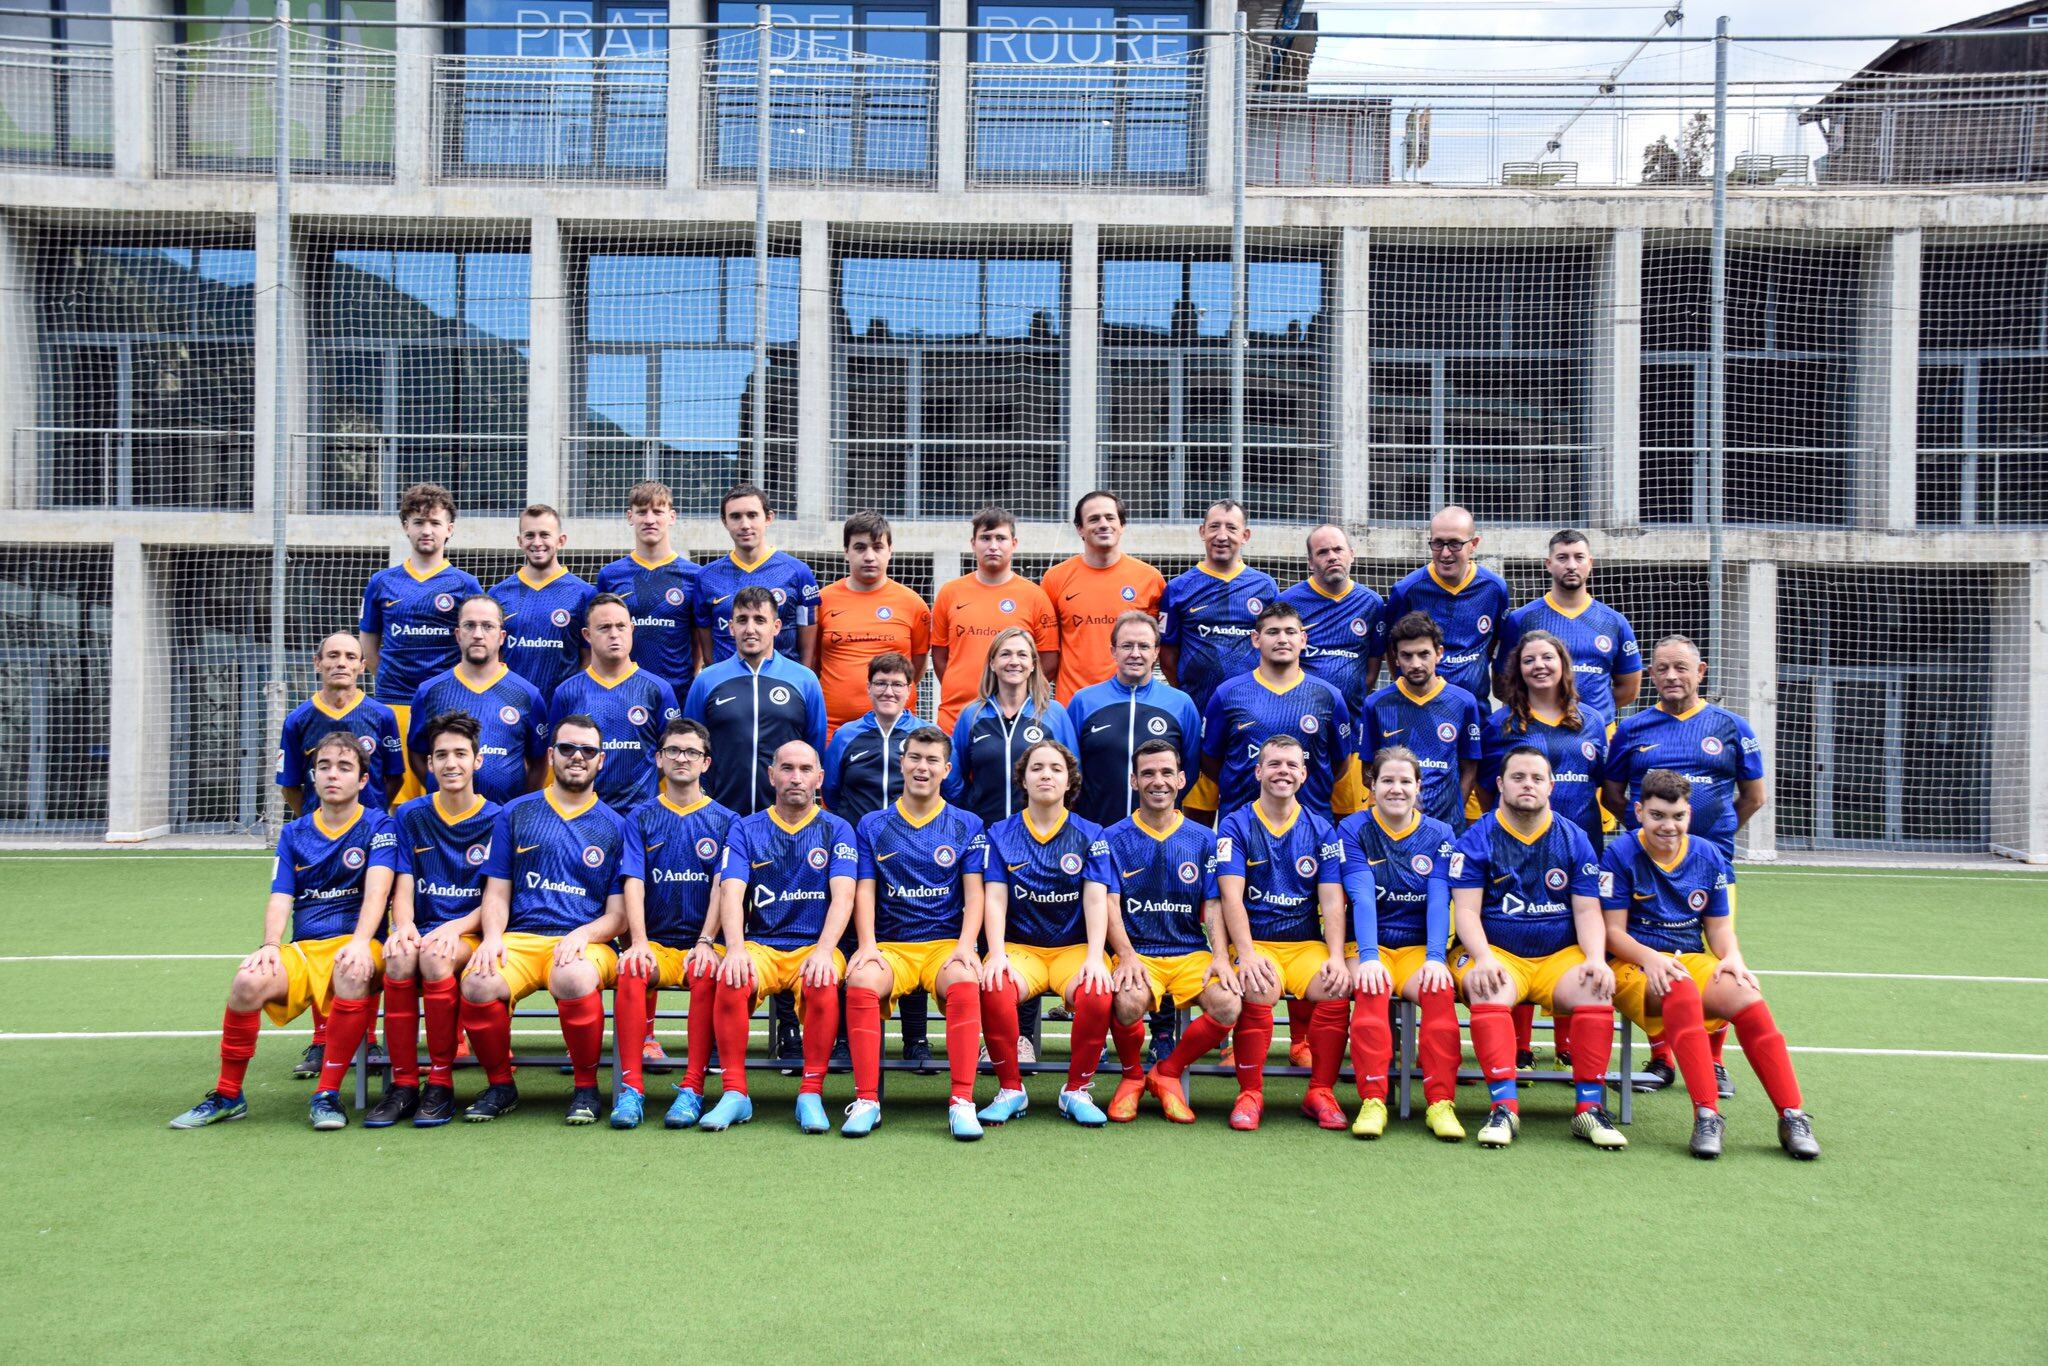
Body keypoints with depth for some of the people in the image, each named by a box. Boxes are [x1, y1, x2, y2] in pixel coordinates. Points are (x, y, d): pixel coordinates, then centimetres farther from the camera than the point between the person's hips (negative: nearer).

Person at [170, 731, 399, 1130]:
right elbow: (280, 899, 7)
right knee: (249, 981, -28)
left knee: (353, 974, -39)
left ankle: (328, 1094, -27)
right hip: (302, 948, 3)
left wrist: (360, 942, -29)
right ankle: (227, 1095, -8)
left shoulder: (378, 826, 5)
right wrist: (270, 945, -15)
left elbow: (376, 891, -11)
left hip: (354, 945, -3)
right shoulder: (294, 834, 16)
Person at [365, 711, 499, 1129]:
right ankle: (403, 1084, -23)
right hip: (422, 929, 2)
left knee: (435, 955, -36)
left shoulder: (496, 820, 3)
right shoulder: (410, 816, 10)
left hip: (470, 935, -2)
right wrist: (403, 926, -17)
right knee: (400, 955, -33)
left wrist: (454, 928, -19)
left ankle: (441, 1084, -23)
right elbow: (402, 890, 5)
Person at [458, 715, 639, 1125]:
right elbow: (497, 894, 13)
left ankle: (585, 1086, -13)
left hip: (584, 943, -2)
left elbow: (619, 915, 8)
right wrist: (493, 937, -8)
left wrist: (583, 935, -12)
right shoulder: (514, 814, 17)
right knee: (478, 983, -31)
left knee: (573, 978, -38)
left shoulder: (617, 826, 13)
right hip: (520, 938, 2)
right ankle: (500, 1085, -4)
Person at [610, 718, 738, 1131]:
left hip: (702, 943, -1)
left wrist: (705, 943, -15)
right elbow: (634, 884, 0)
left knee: (707, 974, -34)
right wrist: (639, 943, -16)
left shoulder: (725, 821, 10)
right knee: (630, 971, -32)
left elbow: (723, 888, -1)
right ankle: (630, 1086, -29)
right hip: (654, 941, 1)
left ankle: (692, 1088, -30)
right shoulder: (641, 818, 12)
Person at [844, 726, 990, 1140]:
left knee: (965, 982, -35)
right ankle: (866, 1100, -26)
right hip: (889, 944, 1)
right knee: (861, 981, -33)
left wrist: (965, 945, -11)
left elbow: (974, 894, 5)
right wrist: (867, 946, -9)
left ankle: (962, 1102, -32)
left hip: (945, 943, -1)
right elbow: (864, 891, 7)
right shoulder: (872, 825, 13)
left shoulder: (967, 826, 11)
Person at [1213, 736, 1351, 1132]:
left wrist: (1336, 957, -13)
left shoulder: (1321, 831, 10)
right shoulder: (1235, 826, 2)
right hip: (1253, 941, -2)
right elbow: (1231, 895, -9)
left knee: (1337, 989, -27)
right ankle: (1250, 1093, -17)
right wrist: (1246, 954, -23)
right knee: (1260, 990, -33)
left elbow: (1332, 901, 3)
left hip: (1307, 943, 3)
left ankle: (1320, 1092, -10)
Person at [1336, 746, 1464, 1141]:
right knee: (1370, 989, -34)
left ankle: (1441, 1102, -28)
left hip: (1418, 947, 2)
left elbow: (1439, 901, -6)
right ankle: (1372, 1100, -32)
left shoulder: (1439, 835, 7)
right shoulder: (1353, 829, 1)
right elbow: (1361, 897, -12)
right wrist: (1367, 957, -25)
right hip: (1371, 945, -1)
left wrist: (1434, 958, -21)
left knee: (1439, 990, -31)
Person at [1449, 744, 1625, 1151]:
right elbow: (1466, 909, -4)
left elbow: (1587, 911, 7)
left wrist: (1596, 959, -11)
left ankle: (1589, 1107, -20)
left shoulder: (1574, 839, 11)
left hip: (1561, 955, 2)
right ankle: (1504, 1107, -32)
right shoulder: (1476, 839, 3)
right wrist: (1483, 958, -21)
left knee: (1596, 990, -28)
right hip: (1496, 953, -2)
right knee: (1488, 991, -35)